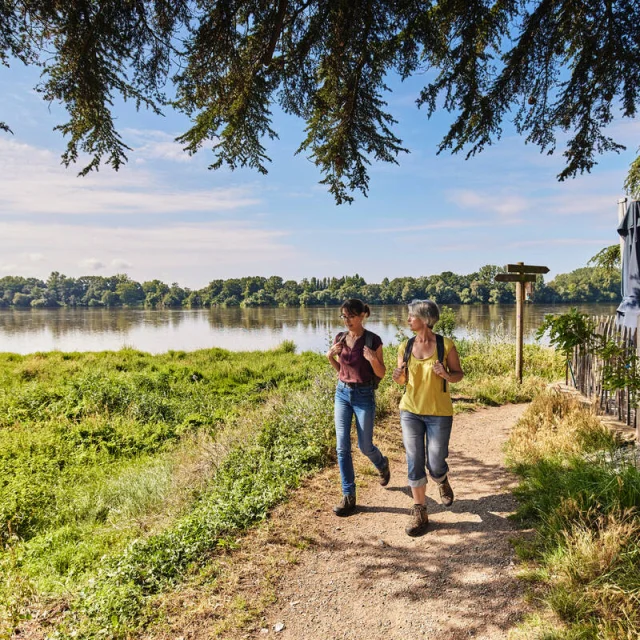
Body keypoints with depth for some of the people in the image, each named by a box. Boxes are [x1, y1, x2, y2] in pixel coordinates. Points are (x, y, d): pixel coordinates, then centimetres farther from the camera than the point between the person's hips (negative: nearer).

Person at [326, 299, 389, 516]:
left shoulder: (373, 340, -12)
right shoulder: (340, 338, 2)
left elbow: (381, 374, -6)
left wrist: (373, 359, -26)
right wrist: (330, 356, -6)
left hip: (364, 395, -4)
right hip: (342, 393, 4)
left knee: (365, 446, 7)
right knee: (342, 446, 0)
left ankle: (382, 464, 42)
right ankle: (348, 496, 10)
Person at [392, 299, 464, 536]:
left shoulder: (445, 345, -9)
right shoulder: (405, 347, 1)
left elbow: (459, 374, 0)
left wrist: (446, 374, -21)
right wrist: (398, 376, -12)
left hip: (439, 413, -2)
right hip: (410, 411, 3)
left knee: (435, 465, 5)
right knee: (415, 463, 3)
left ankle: (442, 481, 42)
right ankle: (419, 512, 18)